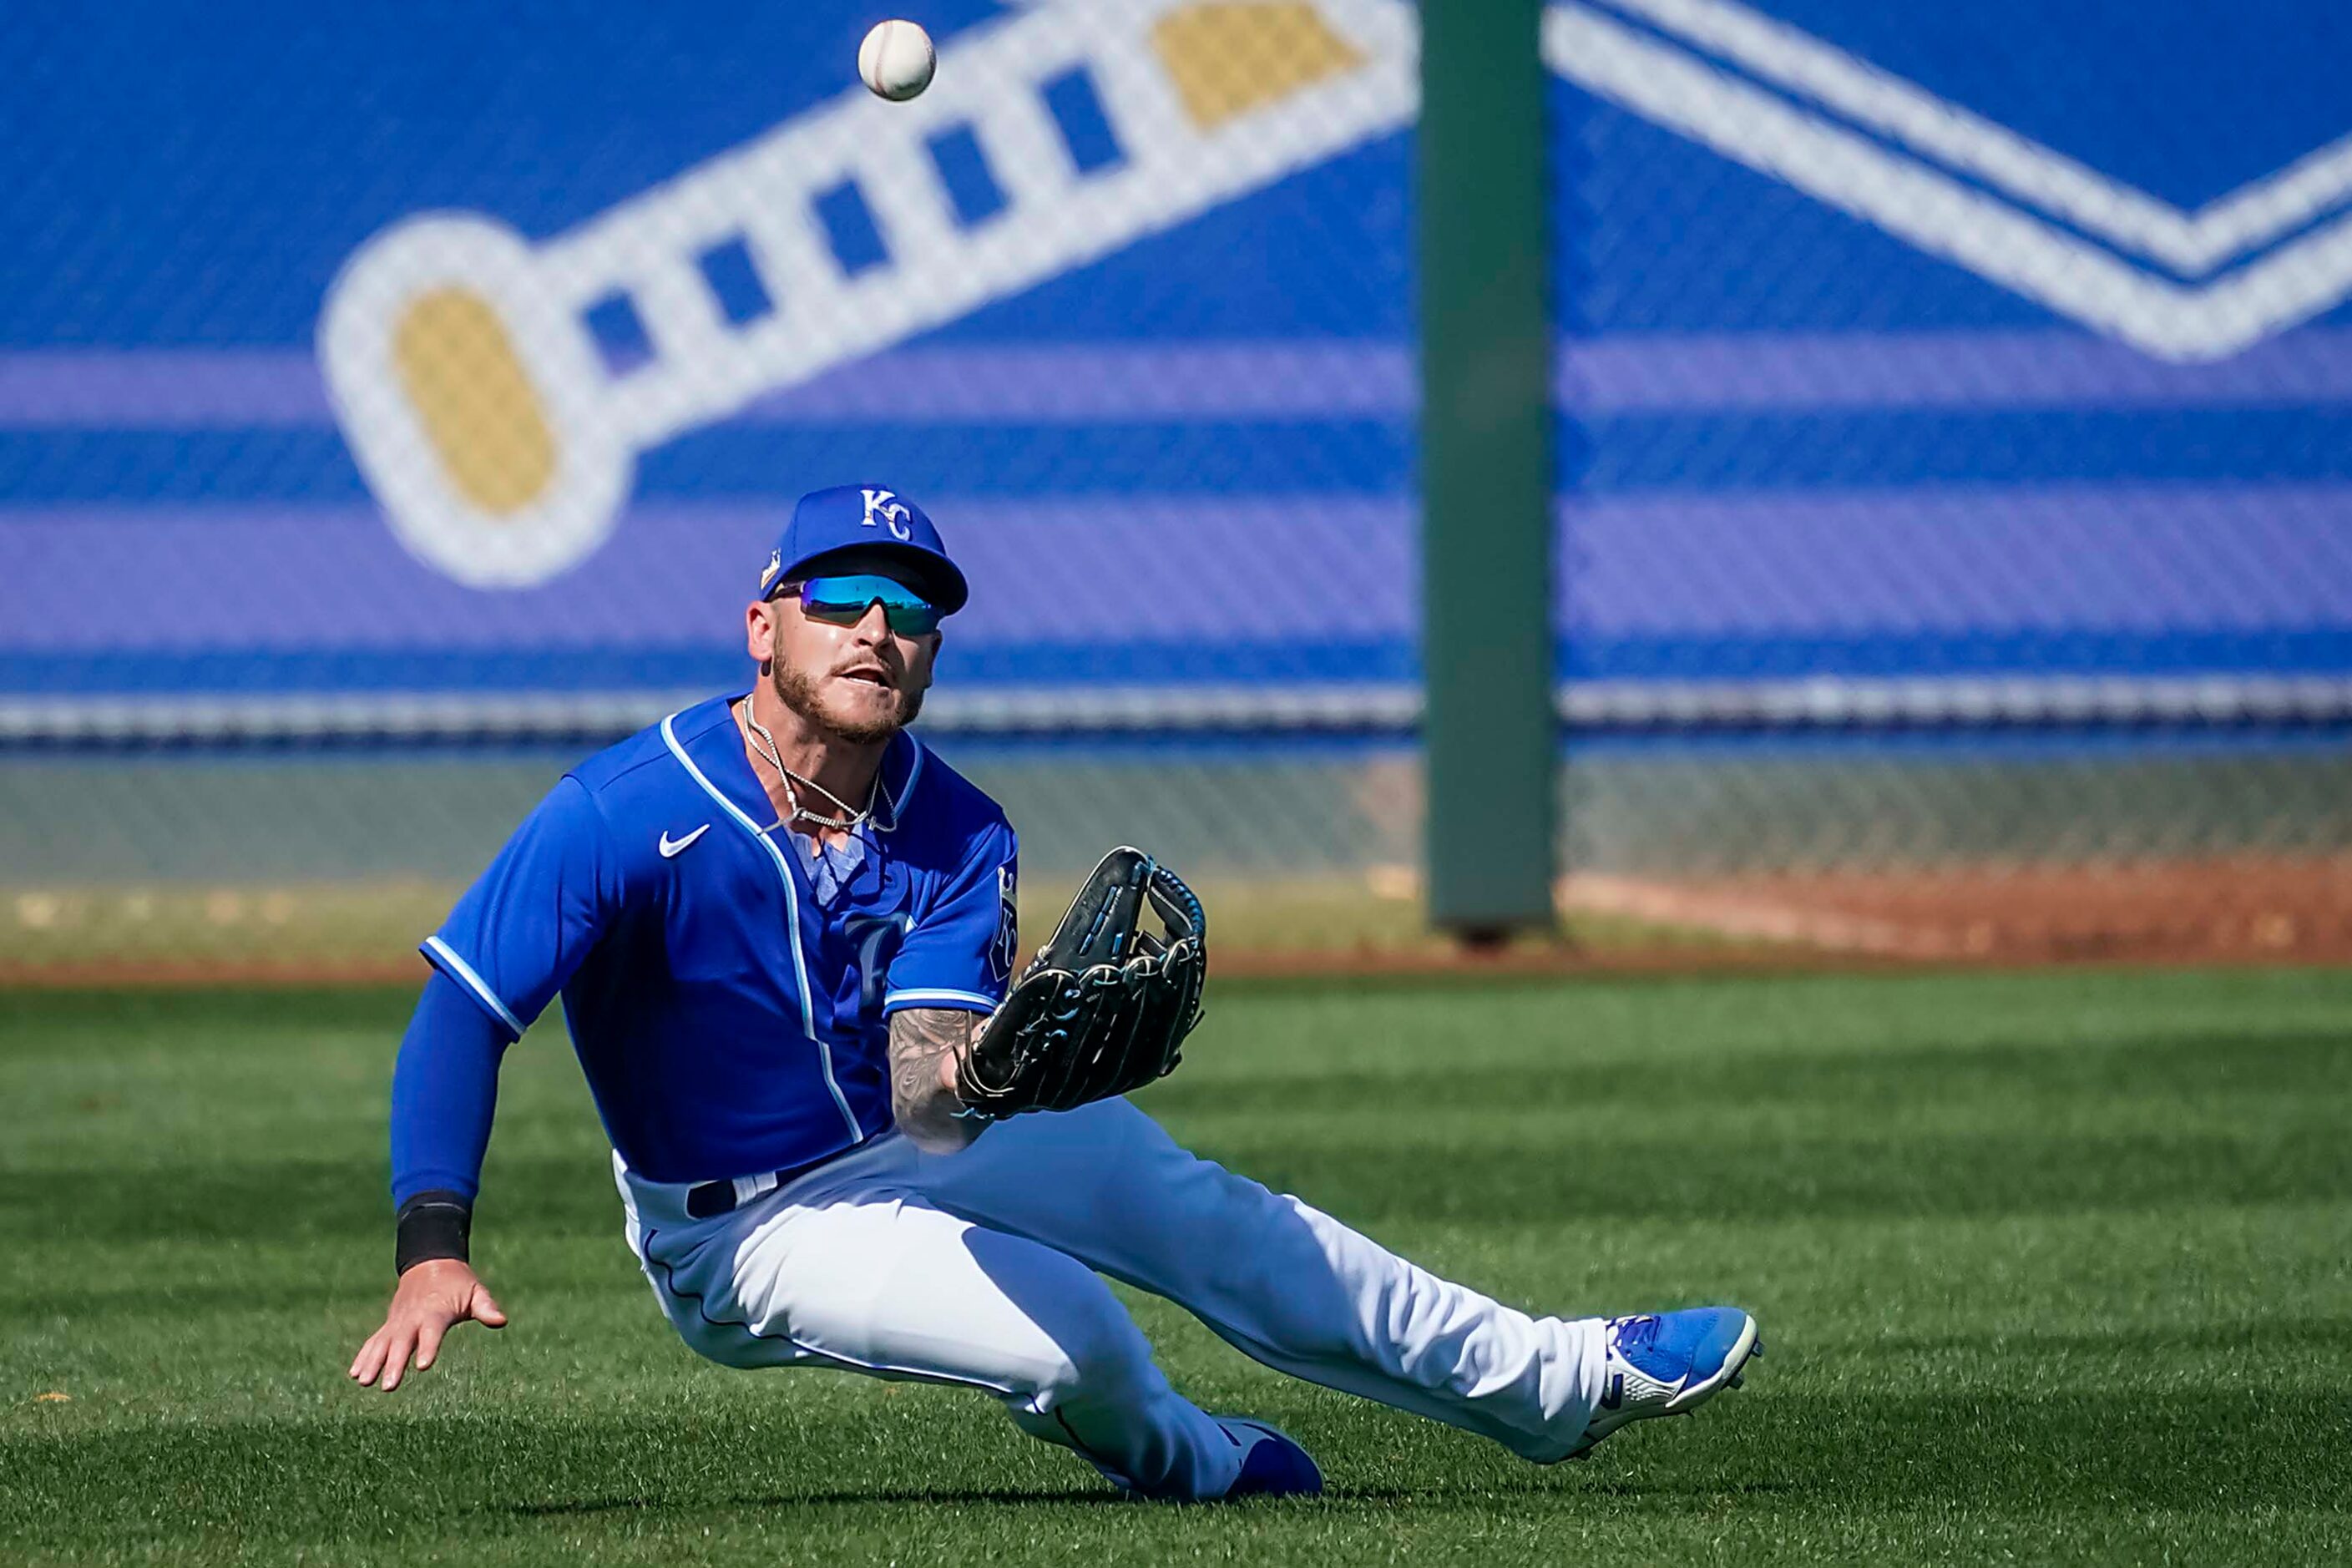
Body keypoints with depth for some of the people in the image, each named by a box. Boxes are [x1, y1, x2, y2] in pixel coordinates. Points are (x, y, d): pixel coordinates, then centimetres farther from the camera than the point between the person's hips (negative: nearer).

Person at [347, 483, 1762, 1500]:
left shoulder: (958, 838, -12)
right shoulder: (624, 819, -26)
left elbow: (929, 1101, -24)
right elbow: (463, 1017, -29)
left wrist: (968, 1073, -50)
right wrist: (433, 1250, -42)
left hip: (916, 1143, 5)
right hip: (752, 1230, -5)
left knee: (1196, 1211, -3)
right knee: (1070, 1331, -23)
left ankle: (1554, 1384, 15)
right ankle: (1190, 1460, 15)